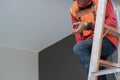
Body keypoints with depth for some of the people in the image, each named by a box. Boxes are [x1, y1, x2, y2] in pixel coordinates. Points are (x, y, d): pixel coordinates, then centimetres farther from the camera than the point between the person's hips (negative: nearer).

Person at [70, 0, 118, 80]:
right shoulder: (74, 9, 8)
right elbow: (78, 32, 8)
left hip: (107, 40, -6)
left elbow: (112, 21, -15)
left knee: (78, 48, -27)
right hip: (91, 43, 6)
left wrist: (87, 25, -23)